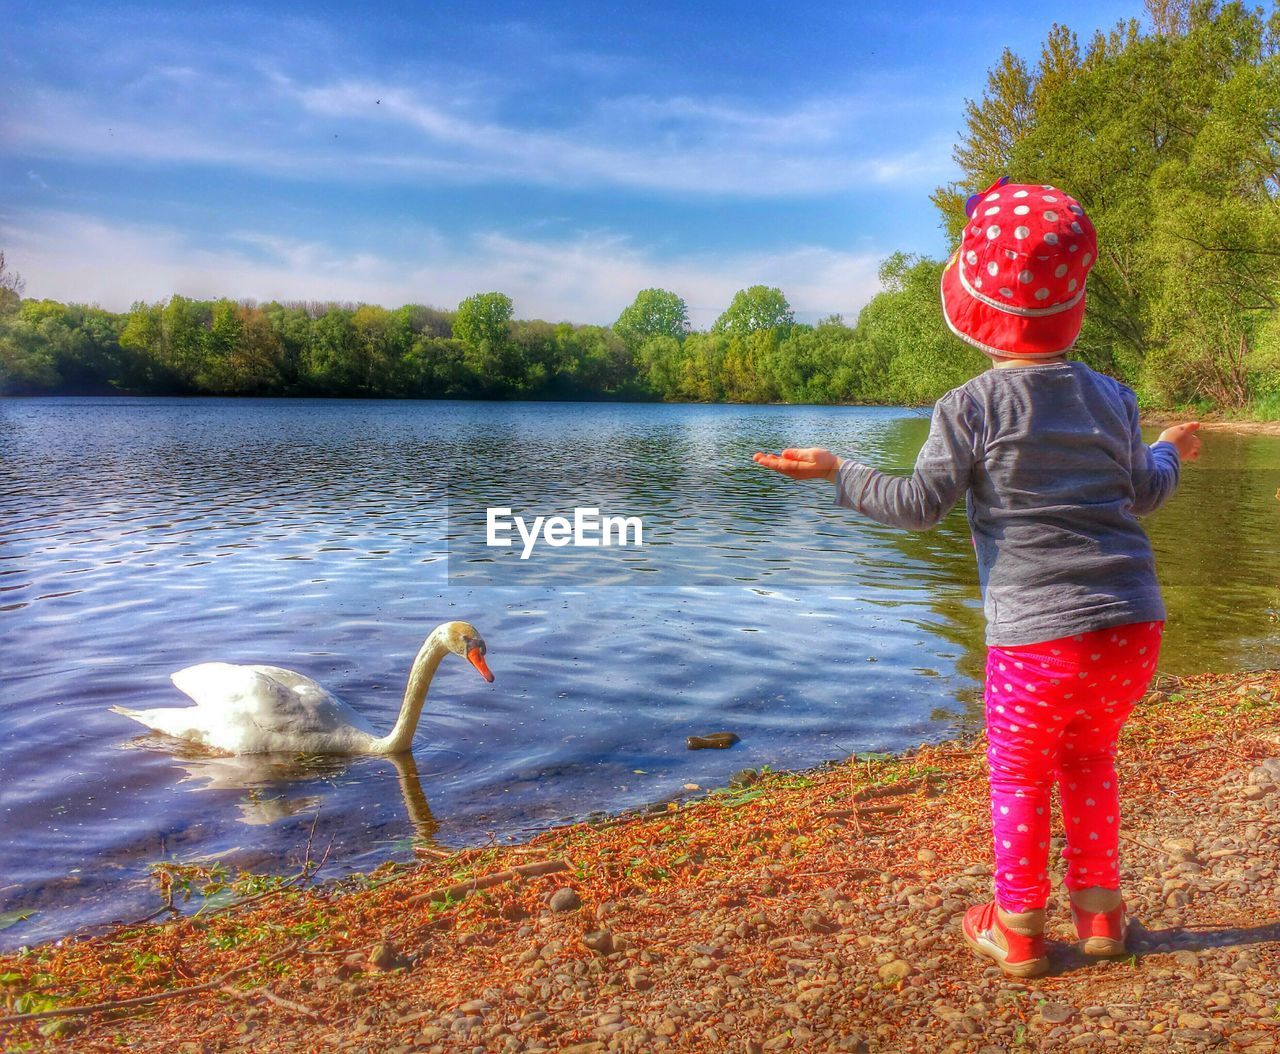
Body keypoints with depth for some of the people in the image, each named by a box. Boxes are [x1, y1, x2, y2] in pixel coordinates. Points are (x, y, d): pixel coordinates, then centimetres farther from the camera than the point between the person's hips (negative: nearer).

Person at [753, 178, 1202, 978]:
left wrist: (837, 472, 1)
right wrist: (1169, 454, 40)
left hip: (1040, 636, -5)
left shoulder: (972, 408, -7)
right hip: (1136, 626, 5)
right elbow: (1144, 495, 18)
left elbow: (920, 506, -11)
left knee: (1021, 778, 12)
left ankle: (1018, 932, 24)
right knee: (1089, 761, 25)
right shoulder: (1113, 398, 9)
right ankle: (1100, 910, 34)